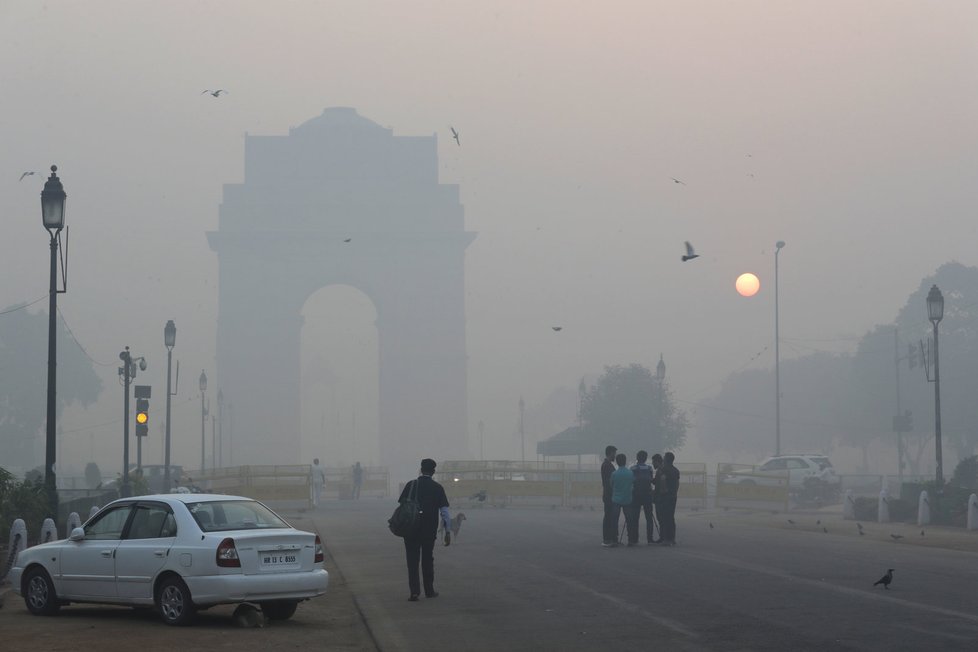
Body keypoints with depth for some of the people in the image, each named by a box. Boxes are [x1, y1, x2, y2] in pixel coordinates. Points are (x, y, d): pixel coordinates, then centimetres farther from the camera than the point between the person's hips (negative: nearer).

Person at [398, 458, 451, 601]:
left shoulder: (411, 485, -1)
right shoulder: (437, 488, -1)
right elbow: (444, 511, -3)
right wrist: (448, 531, -1)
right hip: (430, 530, 1)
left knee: (412, 561, 1)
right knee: (428, 560, 15)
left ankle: (414, 592, -8)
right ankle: (429, 591, 21)